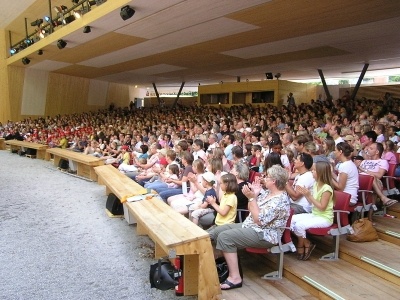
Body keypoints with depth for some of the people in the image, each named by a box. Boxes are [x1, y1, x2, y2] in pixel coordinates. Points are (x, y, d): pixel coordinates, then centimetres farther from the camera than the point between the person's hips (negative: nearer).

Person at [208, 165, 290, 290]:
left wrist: (251, 197, -25)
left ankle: (235, 277, -17)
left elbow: (259, 219, -26)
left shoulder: (280, 200, -20)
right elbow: (251, 210, 17)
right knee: (216, 231, 1)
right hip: (250, 226, 10)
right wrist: (255, 193, 5)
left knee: (224, 237, -24)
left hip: (264, 235, -10)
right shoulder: (267, 192, 9)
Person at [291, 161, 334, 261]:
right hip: (314, 214, 8)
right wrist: (305, 194, -4)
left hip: (324, 218, -8)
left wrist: (309, 195, -26)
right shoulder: (316, 184, 4)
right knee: (292, 219, -5)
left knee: (300, 225, -24)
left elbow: (322, 207, -23)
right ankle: (301, 244, 6)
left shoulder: (326, 188, -21)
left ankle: (306, 244, 4)